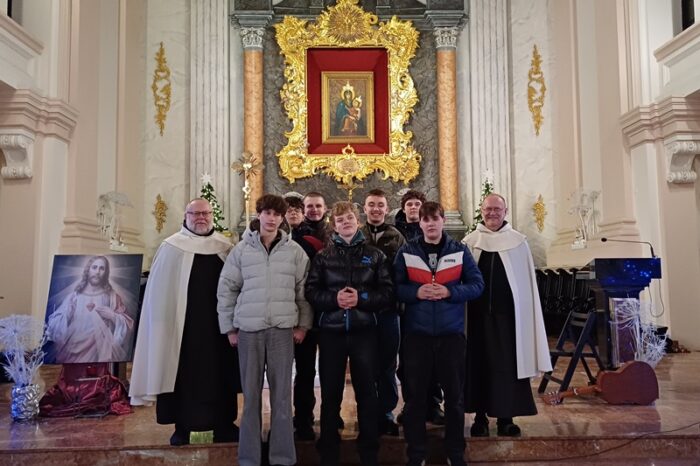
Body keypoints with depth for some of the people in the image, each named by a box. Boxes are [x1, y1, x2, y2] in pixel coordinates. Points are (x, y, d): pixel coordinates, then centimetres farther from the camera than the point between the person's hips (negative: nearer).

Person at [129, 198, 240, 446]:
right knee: (184, 374, 4)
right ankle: (182, 427, 16)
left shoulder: (225, 247, 9)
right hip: (184, 323, -2)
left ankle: (223, 425, 19)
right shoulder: (172, 248, 0)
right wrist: (164, 321, -10)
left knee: (220, 373, 8)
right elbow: (160, 290, -2)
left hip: (217, 323, 3)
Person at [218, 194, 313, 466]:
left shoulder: (294, 251, 3)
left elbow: (304, 289, 7)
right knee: (251, 394, 8)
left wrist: (303, 324, 3)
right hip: (249, 329, 0)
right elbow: (226, 289, 6)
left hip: (283, 329, 0)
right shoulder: (242, 249, 3)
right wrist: (229, 327, 4)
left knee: (282, 393, 5)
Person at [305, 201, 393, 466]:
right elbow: (311, 291, 0)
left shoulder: (375, 255, 6)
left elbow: (388, 293, 0)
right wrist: (334, 298, -16)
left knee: (366, 392, 8)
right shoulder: (323, 256, 7)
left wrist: (361, 298, -15)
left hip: (364, 331, 0)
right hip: (331, 331, 0)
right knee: (330, 393, 8)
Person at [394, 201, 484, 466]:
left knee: (454, 394, 10)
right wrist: (416, 292, -17)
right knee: (415, 395, 7)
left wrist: (449, 291, -14)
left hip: (451, 333, 1)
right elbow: (394, 287, 1)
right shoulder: (406, 252, 2)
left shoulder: (460, 251, 3)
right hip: (417, 334, 0)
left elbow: (477, 284, 0)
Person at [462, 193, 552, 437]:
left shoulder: (518, 241, 5)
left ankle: (505, 417, 14)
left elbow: (527, 282, 4)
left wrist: (526, 314, -1)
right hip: (478, 311, 1)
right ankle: (480, 416, 16)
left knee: (508, 364, 3)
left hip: (507, 311, 0)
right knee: (479, 363, 6)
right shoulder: (470, 242, 5)